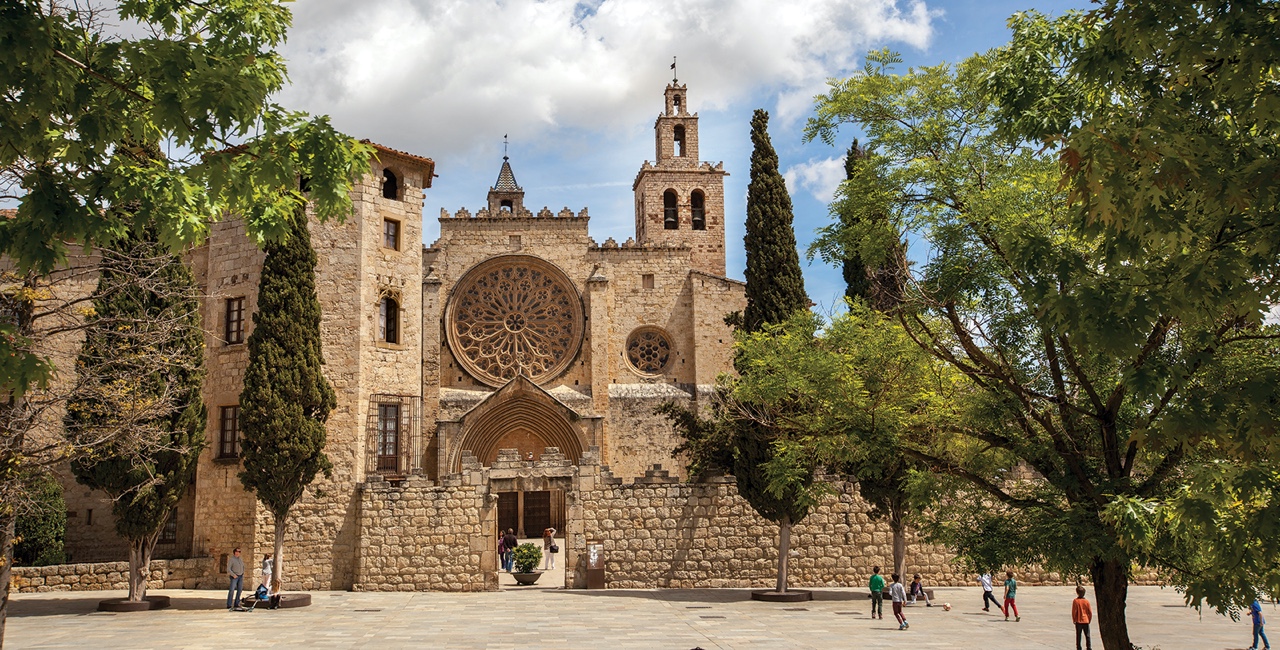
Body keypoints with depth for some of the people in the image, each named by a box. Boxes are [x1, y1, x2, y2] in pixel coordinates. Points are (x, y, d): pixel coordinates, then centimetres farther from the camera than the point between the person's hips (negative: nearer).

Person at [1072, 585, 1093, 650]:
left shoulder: (1075, 601, -11)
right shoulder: (1086, 601, -4)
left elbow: (1074, 612, -10)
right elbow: (1090, 612, 0)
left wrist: (1074, 620, 3)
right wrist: (1089, 620, 13)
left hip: (1078, 621, -2)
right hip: (1086, 621, 2)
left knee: (1078, 635, 6)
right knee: (1087, 635, 9)